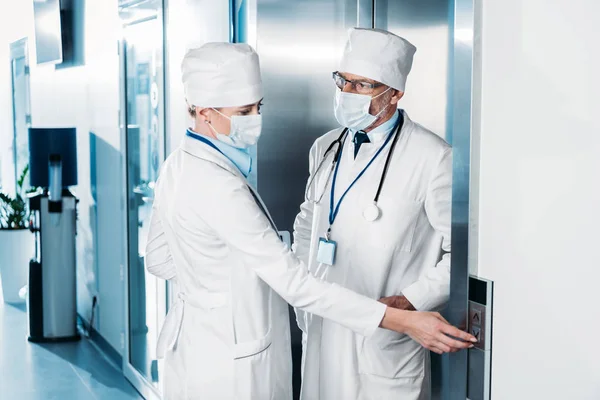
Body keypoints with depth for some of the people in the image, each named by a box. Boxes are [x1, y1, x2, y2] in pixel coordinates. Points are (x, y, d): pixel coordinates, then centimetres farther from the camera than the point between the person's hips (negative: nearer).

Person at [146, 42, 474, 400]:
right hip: (227, 360, -9)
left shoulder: (178, 167, 1)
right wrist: (402, 321, -30)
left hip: (194, 333, 9)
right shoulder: (218, 186, -28)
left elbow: (158, 259, 11)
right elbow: (295, 284, -30)